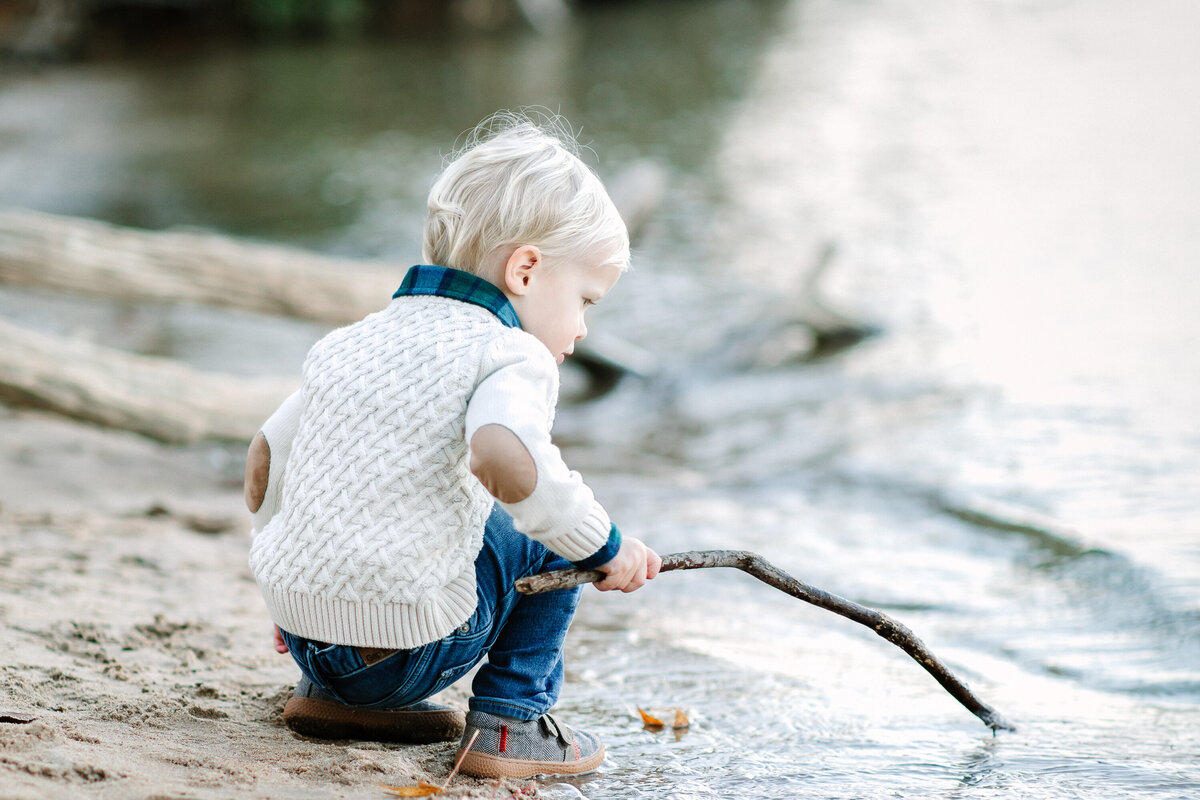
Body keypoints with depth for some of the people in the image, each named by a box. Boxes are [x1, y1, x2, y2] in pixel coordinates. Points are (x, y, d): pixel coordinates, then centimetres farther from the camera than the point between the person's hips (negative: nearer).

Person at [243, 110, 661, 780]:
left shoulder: (353, 341, 15)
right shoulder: (513, 356, -9)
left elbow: (265, 461, 23)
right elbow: (502, 459, -31)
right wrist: (606, 549, -18)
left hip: (301, 625, 7)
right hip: (407, 647, -7)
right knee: (550, 531, 14)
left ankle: (330, 695, 24)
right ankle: (509, 722, 11)